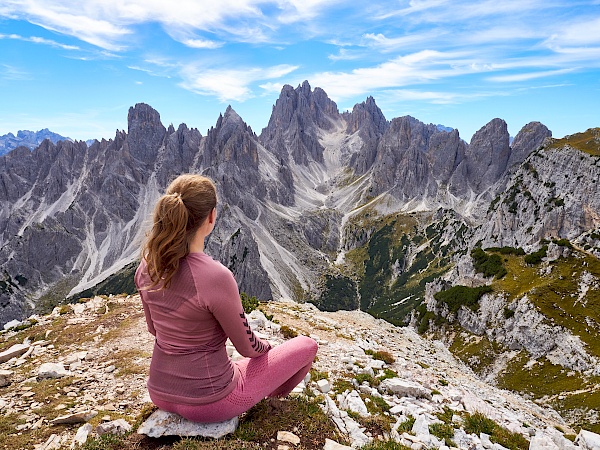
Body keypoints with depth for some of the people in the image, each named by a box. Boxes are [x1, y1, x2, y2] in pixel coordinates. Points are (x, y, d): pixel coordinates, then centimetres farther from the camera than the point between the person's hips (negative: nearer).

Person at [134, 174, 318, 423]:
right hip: (209, 403, -7)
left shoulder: (146, 268, -10)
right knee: (306, 346, 11)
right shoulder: (216, 277, -32)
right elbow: (248, 347, -17)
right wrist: (266, 346, 6)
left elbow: (154, 328, 6)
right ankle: (271, 396, 35)